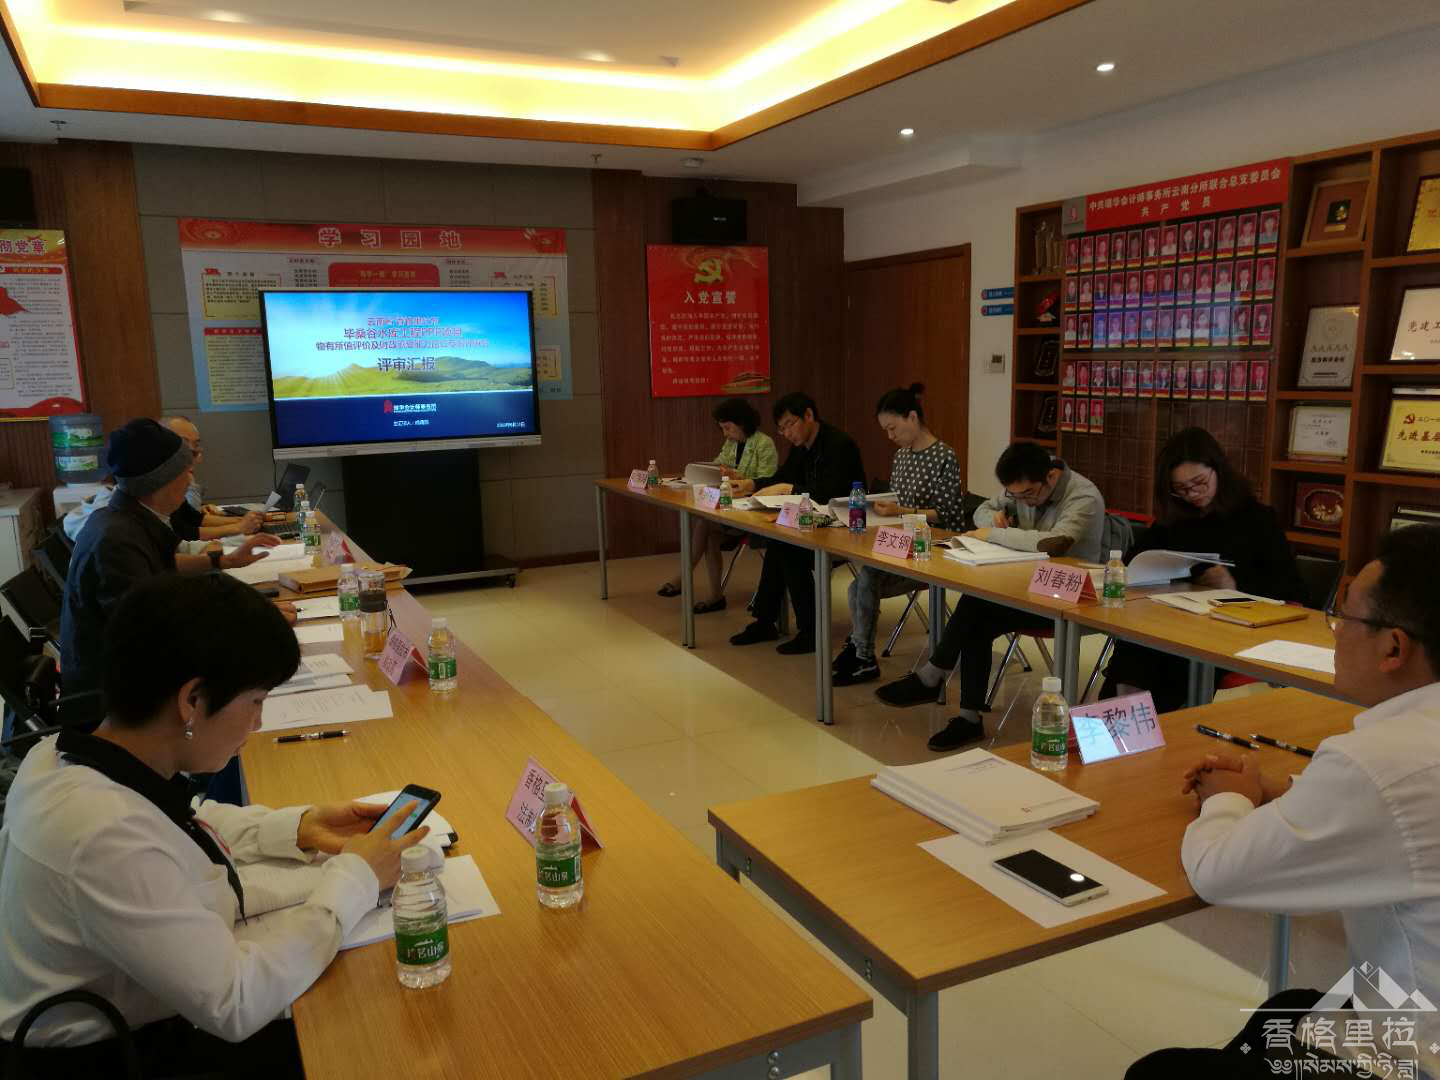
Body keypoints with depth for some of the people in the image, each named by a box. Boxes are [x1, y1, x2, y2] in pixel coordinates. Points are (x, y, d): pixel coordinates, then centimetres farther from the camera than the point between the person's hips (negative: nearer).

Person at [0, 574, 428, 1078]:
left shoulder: (68, 755, -8)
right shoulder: (106, 835, -36)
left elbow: (171, 826, 14)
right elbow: (235, 1004, -30)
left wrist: (297, 827, 1)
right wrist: (354, 877, -20)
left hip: (115, 1023, 8)